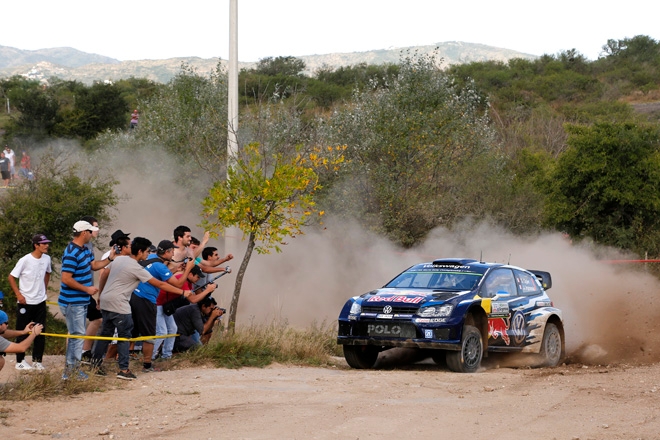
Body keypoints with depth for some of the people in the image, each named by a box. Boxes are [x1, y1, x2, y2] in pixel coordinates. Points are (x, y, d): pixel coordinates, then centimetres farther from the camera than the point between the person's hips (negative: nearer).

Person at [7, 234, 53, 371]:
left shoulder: (46, 259, -1)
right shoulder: (25, 260, -17)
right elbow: (11, 277, -9)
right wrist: (18, 294, -12)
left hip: (40, 302, 5)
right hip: (26, 303, -5)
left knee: (40, 333, 8)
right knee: (23, 333, 4)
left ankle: (37, 360, 17)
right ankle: (20, 361, 13)